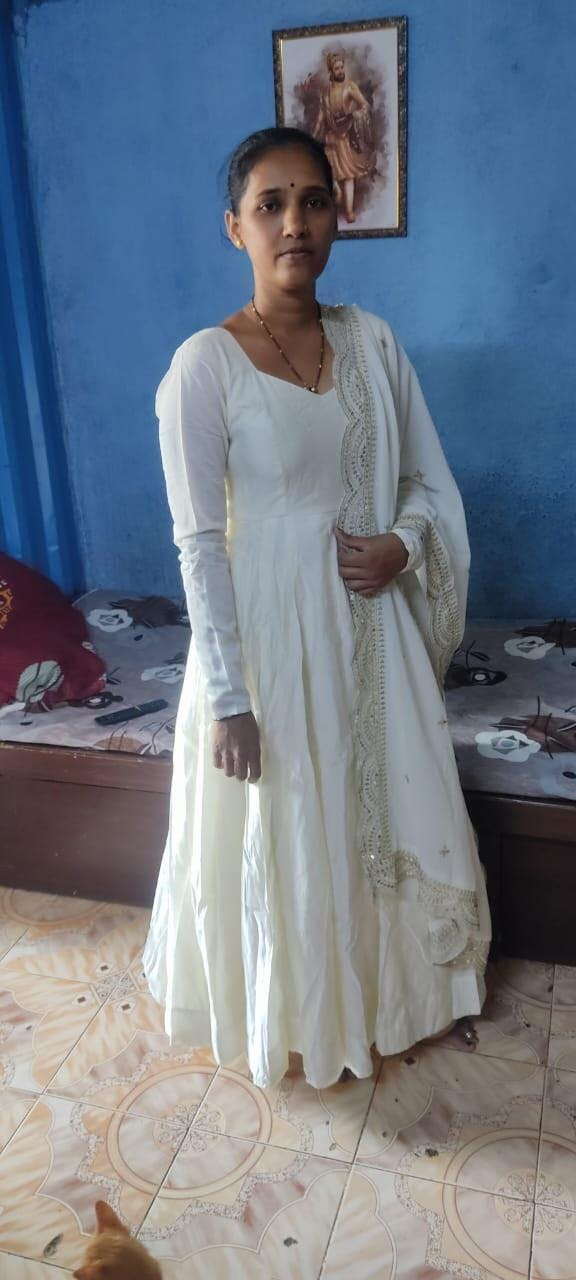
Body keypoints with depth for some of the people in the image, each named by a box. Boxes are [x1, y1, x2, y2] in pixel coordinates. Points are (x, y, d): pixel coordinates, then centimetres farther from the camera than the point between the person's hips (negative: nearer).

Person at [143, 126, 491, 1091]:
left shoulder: (372, 341, 3)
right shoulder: (204, 365, -12)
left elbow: (433, 483, 9)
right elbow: (199, 543, -14)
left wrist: (401, 546, -13)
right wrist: (228, 696, -15)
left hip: (373, 626, 5)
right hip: (270, 633, -5)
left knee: (390, 813, 18)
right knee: (283, 838, 11)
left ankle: (384, 993, 45)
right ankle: (293, 1016, 40)